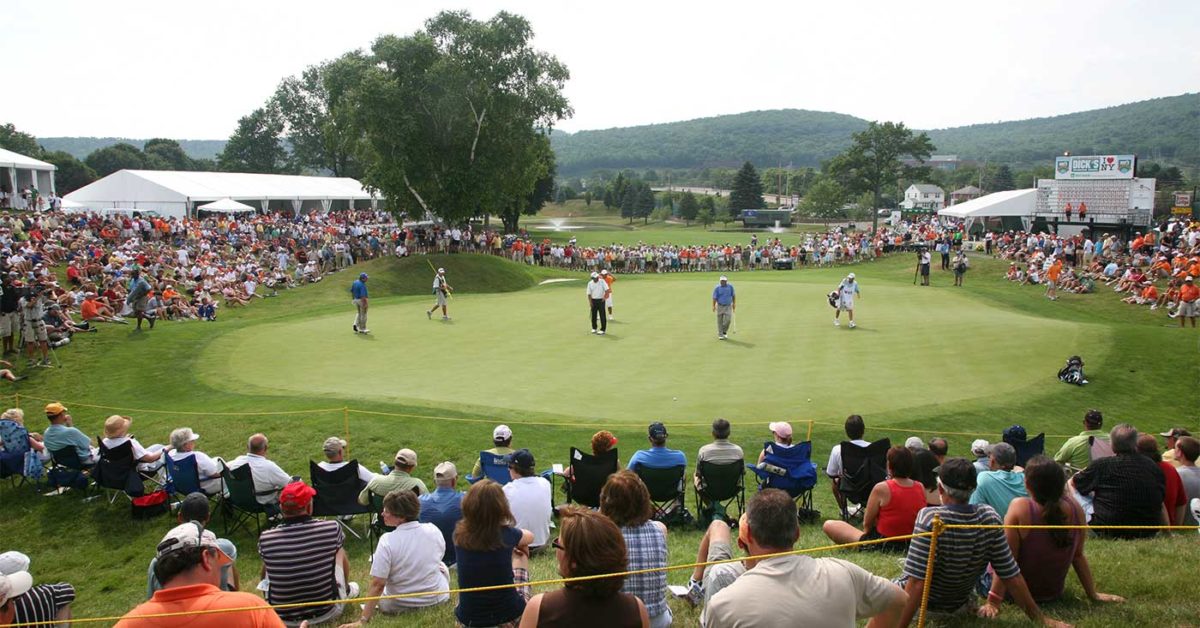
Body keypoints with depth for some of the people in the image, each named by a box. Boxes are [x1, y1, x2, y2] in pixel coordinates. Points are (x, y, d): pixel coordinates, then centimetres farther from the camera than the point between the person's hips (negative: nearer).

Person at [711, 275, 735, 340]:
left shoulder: (730, 286, -2)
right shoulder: (717, 288, -7)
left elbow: (733, 296, 8)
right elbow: (714, 298, -6)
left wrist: (734, 304, 8)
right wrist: (713, 306, -12)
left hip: (728, 306, 1)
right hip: (720, 306, -1)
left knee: (728, 319, -9)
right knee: (720, 321, 2)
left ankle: (724, 331, 15)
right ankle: (720, 335, 13)